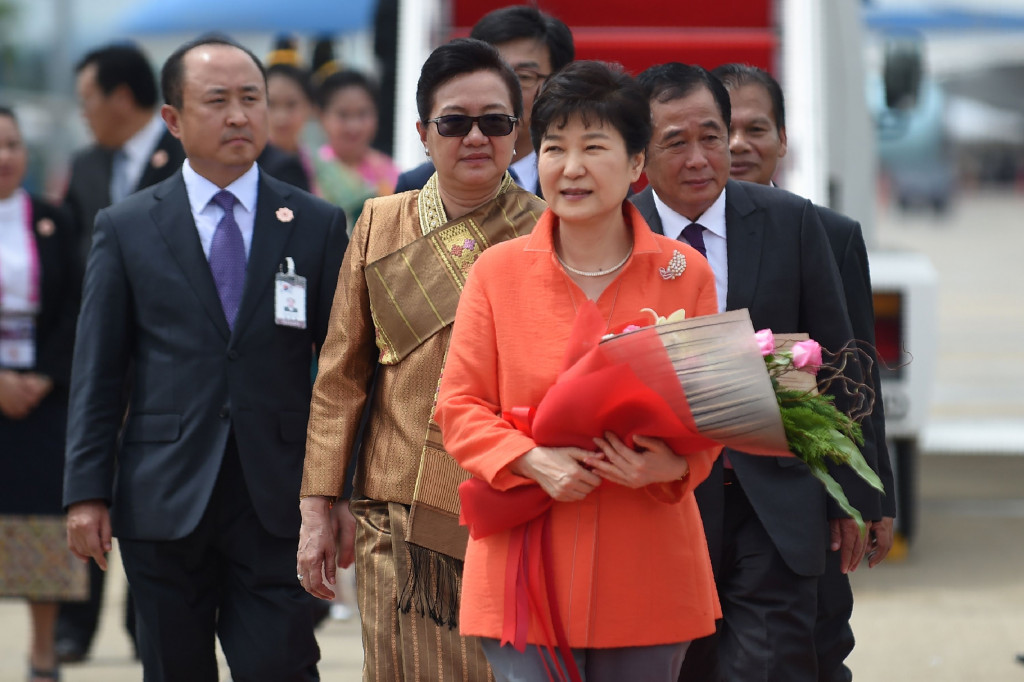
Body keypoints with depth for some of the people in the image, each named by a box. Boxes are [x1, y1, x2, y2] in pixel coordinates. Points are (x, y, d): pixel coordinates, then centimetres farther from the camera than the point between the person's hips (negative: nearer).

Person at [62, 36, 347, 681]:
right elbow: (97, 373, 5)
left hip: (278, 503, 0)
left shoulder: (318, 226, 7)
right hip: (164, 502, 1)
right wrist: (88, 493, -2)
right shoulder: (127, 228, 6)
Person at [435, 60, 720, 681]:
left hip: (647, 576, 1)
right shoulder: (498, 273, 5)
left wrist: (670, 464, -15)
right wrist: (535, 461, -15)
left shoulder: (685, 274, 5)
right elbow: (460, 407, 4)